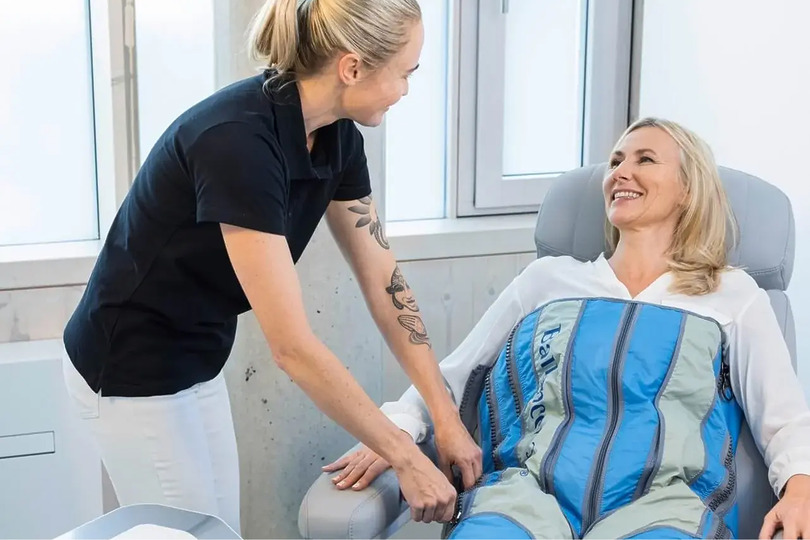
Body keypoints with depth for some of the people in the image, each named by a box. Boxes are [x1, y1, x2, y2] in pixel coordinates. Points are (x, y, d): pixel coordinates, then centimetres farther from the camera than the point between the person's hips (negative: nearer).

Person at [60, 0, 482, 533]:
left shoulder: (337, 135, -6)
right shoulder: (238, 140, -32)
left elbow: (383, 276, 1)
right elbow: (292, 345, -31)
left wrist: (447, 416, -2)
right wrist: (406, 456, -23)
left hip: (197, 358, 8)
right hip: (134, 368, -8)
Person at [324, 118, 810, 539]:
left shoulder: (733, 295, 20)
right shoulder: (550, 277, 24)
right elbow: (454, 373, 22)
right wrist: (394, 432, 3)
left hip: (659, 500, -1)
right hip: (532, 487, 1)